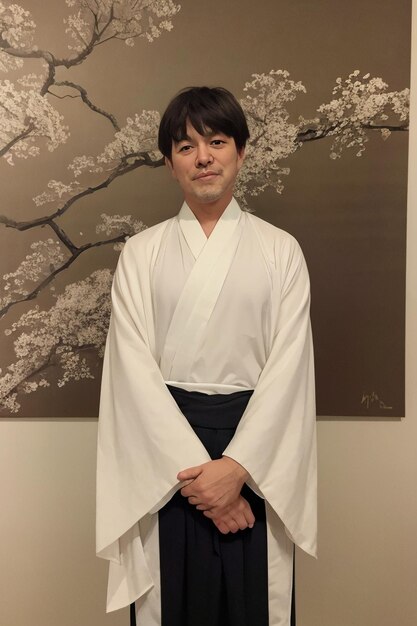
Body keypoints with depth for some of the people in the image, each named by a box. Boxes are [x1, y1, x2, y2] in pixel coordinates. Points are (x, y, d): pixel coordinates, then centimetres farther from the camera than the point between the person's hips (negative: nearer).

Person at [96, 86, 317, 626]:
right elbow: (135, 368, -5)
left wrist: (237, 466, -13)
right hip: (165, 450, 0)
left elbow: (288, 365, -4)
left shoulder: (280, 250, 2)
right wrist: (192, 467, -13)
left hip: (256, 451, 0)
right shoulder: (141, 253, 2)